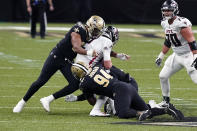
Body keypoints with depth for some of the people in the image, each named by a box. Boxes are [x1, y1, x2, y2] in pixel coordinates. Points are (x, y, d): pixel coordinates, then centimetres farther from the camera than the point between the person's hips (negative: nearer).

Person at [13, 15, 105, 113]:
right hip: (56, 57, -7)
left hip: (67, 62, 7)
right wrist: (88, 52, -52)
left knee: (75, 85, -10)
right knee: (40, 81, -1)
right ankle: (22, 102, 17)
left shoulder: (89, 35, -1)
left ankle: (48, 100, -3)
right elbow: (76, 48, -39)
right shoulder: (78, 31, -25)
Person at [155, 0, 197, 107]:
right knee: (163, 76, 8)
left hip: (188, 56, -8)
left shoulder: (181, 23, -23)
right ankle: (166, 101, 23)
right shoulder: (165, 24, 4)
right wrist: (161, 56, 21)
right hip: (176, 55, 8)